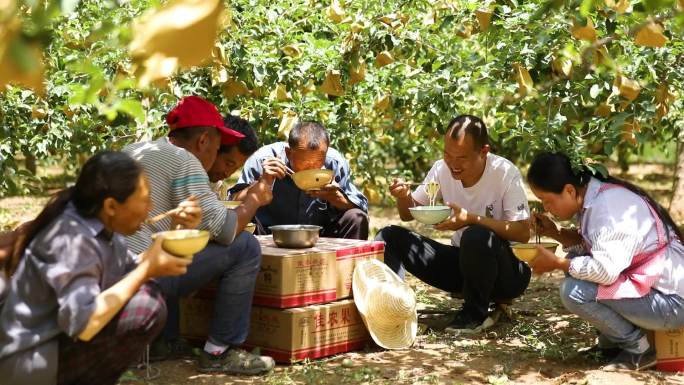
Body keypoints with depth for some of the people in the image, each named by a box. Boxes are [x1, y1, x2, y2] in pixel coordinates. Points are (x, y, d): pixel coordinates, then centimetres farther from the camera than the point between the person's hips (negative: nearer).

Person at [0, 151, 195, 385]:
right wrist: (146, 270, -25)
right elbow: (83, 325, -34)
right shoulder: (72, 240, -24)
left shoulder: (102, 227, 3)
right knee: (148, 307, -22)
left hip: (61, 338, 10)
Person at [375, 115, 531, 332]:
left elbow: (522, 233, -21)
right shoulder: (442, 169, -4)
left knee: (476, 236, -38)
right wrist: (404, 196, -18)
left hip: (506, 270, -5)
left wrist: (471, 219, -31)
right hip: (461, 265, 5)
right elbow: (408, 215, 5)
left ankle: (475, 314, -14)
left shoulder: (505, 173, -18)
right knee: (390, 237, -8)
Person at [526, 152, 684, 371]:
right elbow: (589, 244, 15)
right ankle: (612, 344, 15)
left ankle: (638, 350, -4)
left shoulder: (607, 206, -23)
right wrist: (554, 232, 2)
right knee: (575, 264, 10)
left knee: (574, 291, -22)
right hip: (646, 282, 10)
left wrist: (555, 263, -18)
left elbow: (605, 270, -31)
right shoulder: (594, 198, 6)